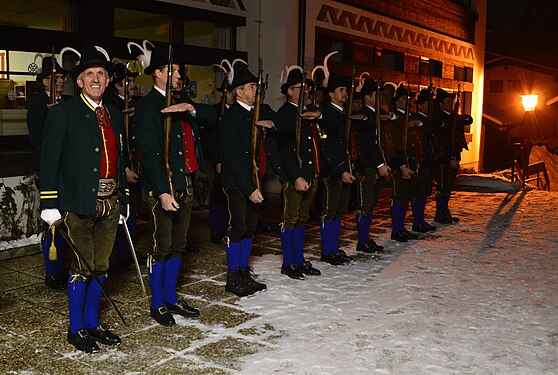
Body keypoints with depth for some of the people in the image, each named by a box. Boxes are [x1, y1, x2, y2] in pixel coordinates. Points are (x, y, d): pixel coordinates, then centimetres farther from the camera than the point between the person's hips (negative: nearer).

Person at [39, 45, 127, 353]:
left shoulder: (114, 115, 14)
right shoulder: (63, 113, -4)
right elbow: (49, 160, -8)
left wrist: (123, 199, 16)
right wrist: (50, 203, -14)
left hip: (109, 204, 6)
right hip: (79, 204, -6)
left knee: (101, 267, 12)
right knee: (83, 267, -1)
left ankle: (92, 323, 26)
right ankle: (76, 328, 15)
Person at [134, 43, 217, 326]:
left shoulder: (181, 100, 14)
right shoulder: (147, 106, -10)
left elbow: (212, 115, 3)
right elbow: (150, 152, -17)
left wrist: (190, 108, -17)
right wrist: (163, 191, -23)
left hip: (185, 184, 8)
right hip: (162, 188, -8)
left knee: (178, 245, 15)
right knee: (161, 246, 1)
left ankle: (171, 298, 28)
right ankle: (158, 304, 16)